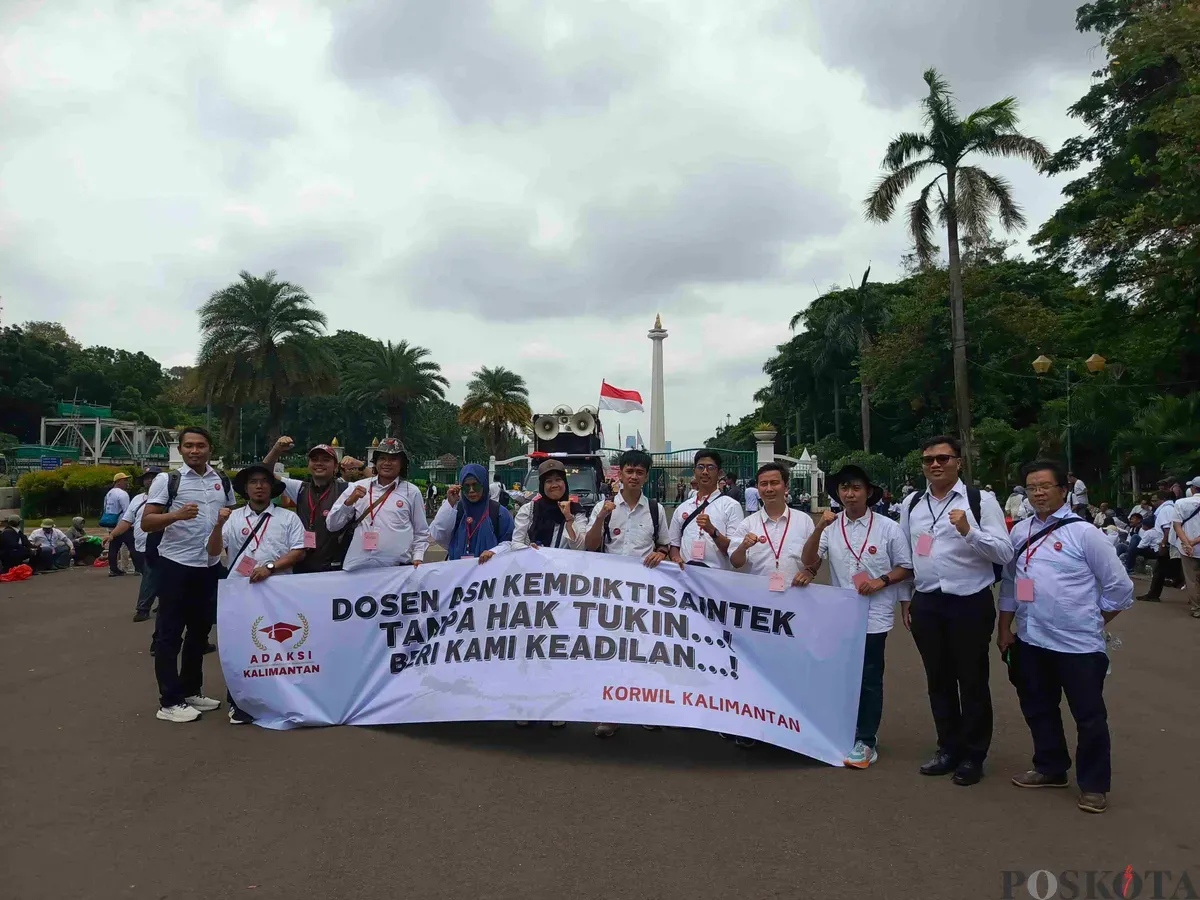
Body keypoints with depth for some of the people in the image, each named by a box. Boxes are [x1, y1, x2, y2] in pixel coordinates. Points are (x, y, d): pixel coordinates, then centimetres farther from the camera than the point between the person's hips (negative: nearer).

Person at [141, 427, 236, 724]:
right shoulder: (167, 480, -5)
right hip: (176, 565, -5)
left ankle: (190, 691, 28)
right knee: (170, 633, 1)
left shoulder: (224, 482, 9)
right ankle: (169, 702, 8)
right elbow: (146, 523, -10)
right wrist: (176, 515, -27)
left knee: (200, 630, 14)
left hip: (210, 566, 5)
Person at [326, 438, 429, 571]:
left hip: (398, 568, -1)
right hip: (358, 567, 1)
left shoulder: (411, 492, 5)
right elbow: (332, 525, 4)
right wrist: (349, 501, -9)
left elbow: (421, 533, 10)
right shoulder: (358, 487, 6)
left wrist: (418, 558, -4)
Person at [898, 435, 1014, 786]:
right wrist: (906, 599, 14)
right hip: (926, 603, 4)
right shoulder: (911, 504, 7)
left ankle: (972, 756, 25)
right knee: (939, 681, 15)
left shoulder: (981, 501, -7)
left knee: (972, 682, 9)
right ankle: (948, 749, 31)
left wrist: (968, 531, -27)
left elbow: (1005, 553, -12)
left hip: (970, 603, -4)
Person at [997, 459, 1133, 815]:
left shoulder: (1083, 532, -9)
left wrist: (1093, 622, 4)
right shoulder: (1020, 533, 6)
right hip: (1030, 642, 5)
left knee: (1089, 716, 6)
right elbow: (1009, 584, 12)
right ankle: (1050, 769, 36)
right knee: (1039, 709, 18)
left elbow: (1120, 587, -4)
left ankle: (1093, 785, 23)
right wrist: (1004, 629, 11)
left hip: (1078, 645, -5)